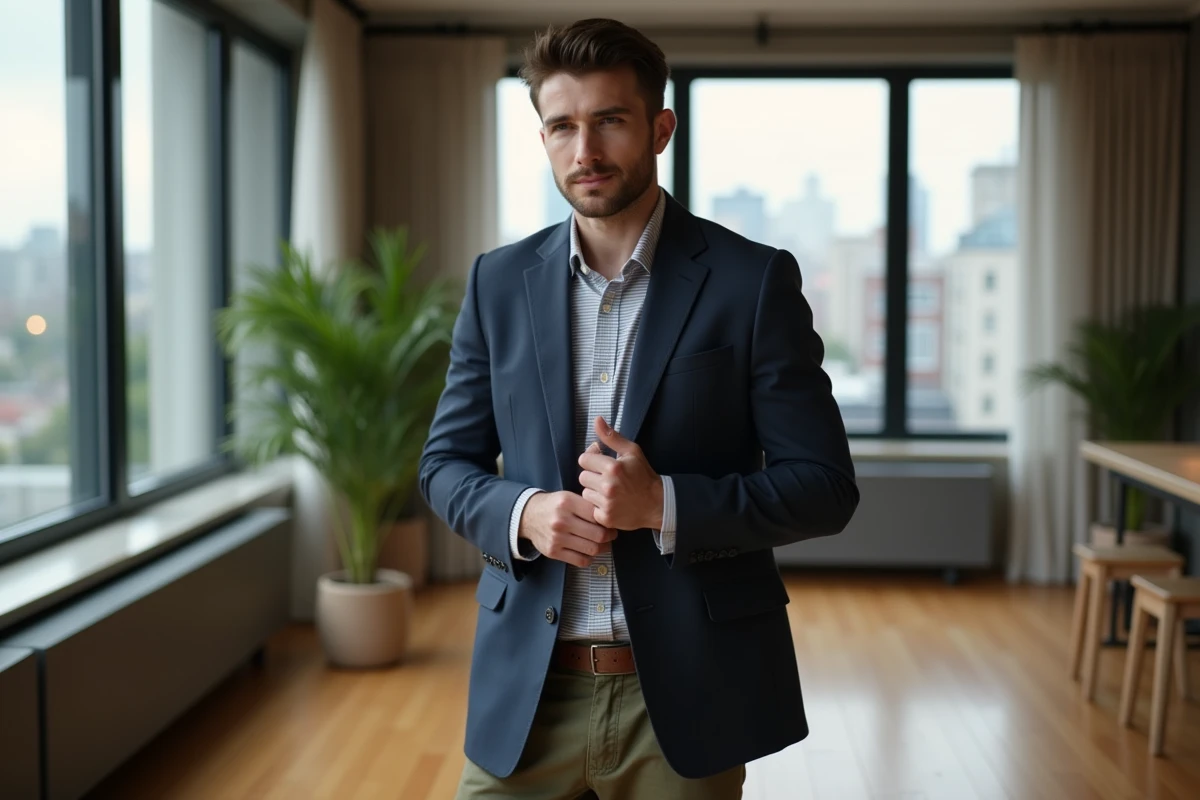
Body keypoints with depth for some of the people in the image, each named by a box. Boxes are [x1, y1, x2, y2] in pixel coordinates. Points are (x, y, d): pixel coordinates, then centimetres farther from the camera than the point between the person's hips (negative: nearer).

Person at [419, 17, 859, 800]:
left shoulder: (753, 280, -6)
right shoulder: (500, 282, 4)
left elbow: (825, 486, -6)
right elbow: (447, 462, 9)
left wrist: (664, 503, -20)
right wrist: (523, 513, -12)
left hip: (687, 694, -2)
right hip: (526, 686, 2)